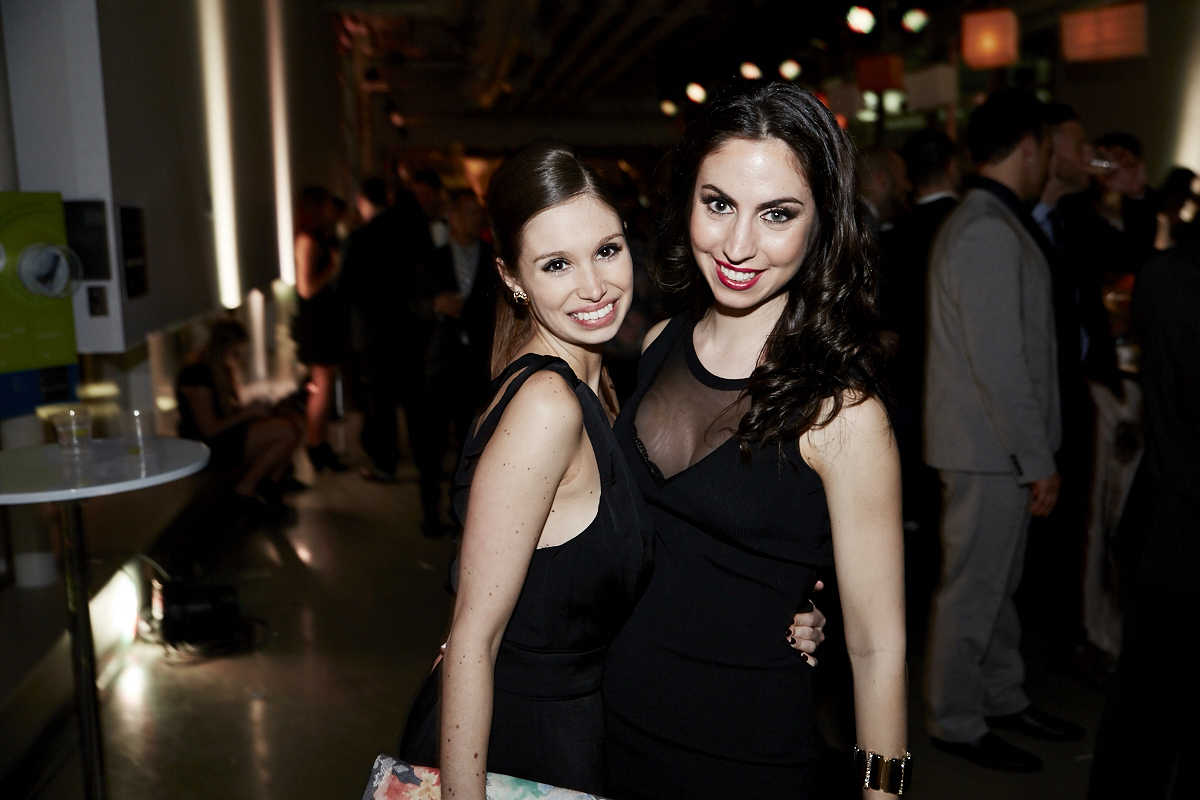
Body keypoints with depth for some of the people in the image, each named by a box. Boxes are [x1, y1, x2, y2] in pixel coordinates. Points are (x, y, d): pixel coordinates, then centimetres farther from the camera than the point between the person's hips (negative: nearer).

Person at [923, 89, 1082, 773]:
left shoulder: (991, 224, 15)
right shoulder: (988, 232, -19)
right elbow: (998, 362, -23)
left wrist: (1035, 451, 14)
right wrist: (1037, 459, -18)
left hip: (1001, 444, 10)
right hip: (989, 449, -10)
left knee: (999, 580, 20)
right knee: (974, 587, 3)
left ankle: (1003, 697, 35)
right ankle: (956, 721, 17)